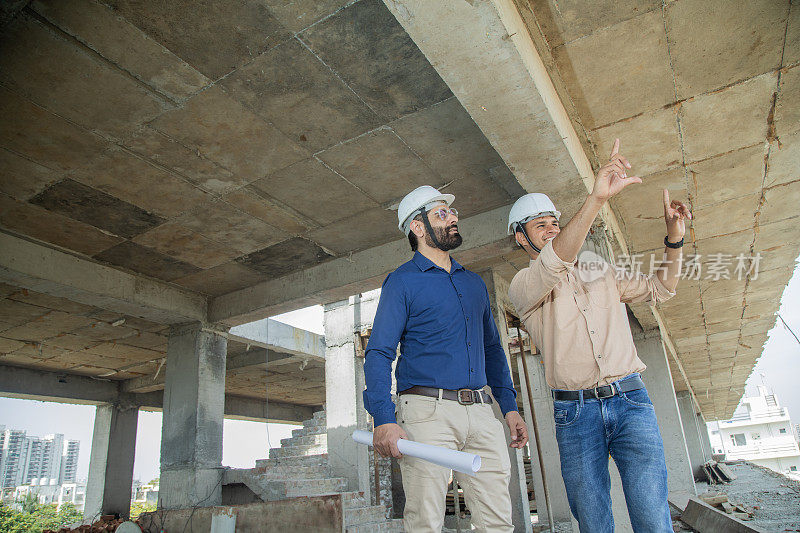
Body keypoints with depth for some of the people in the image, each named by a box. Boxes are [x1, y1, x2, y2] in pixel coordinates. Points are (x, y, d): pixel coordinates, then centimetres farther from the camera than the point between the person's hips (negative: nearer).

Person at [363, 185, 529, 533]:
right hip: (428, 412, -5)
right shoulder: (403, 281, 2)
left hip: (480, 413, 5)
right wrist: (384, 420, -18)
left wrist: (509, 407, 15)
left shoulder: (474, 283, 21)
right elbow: (378, 354, -5)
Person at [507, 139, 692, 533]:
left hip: (630, 401, 3)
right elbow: (553, 265, -18)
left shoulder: (602, 277, 21)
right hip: (575, 413, -3)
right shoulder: (521, 286, 2)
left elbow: (660, 289, 22)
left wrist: (674, 238, 5)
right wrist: (596, 198, -29)